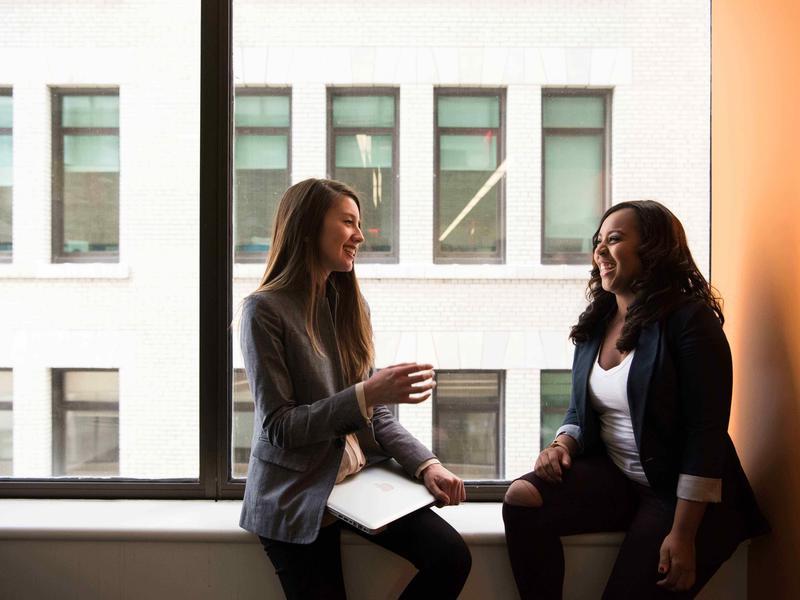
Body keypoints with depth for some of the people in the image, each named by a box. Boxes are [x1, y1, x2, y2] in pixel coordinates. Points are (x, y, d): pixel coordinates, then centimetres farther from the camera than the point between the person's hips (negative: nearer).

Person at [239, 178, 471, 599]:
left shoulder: (349, 303, 7)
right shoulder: (265, 310, -12)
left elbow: (375, 413, 6)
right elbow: (278, 427, -15)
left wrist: (426, 465, -9)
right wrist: (365, 394, -26)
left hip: (360, 478, 5)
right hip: (297, 496, -5)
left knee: (452, 557, -12)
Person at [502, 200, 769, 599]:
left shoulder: (690, 320, -13)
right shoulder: (596, 323, 7)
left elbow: (706, 434, -17)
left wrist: (683, 534, -21)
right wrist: (563, 443, -7)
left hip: (678, 492, -5)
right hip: (613, 476, 5)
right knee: (522, 498, -18)